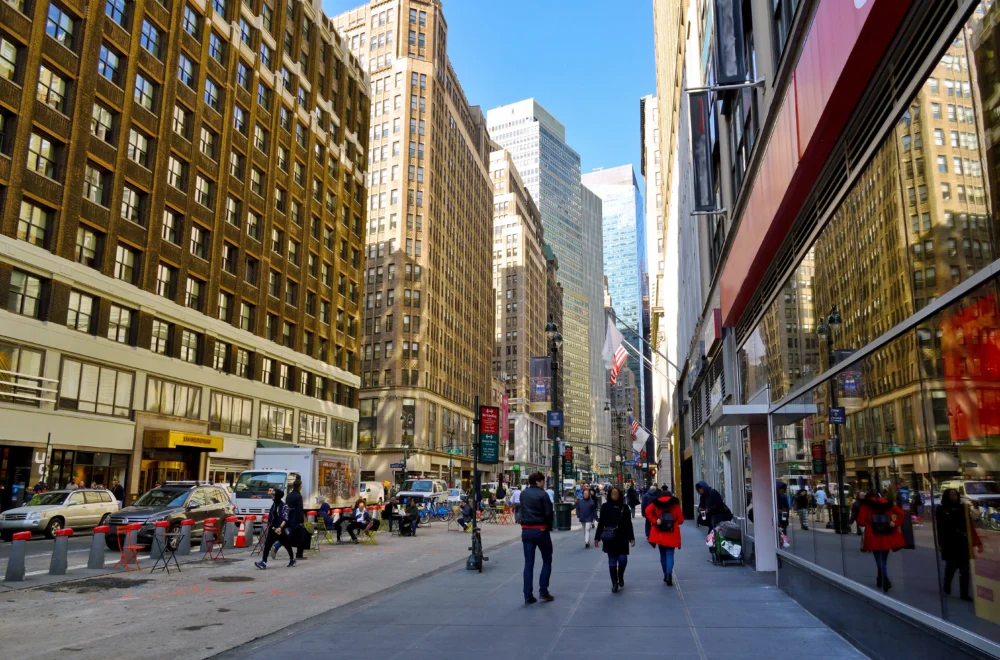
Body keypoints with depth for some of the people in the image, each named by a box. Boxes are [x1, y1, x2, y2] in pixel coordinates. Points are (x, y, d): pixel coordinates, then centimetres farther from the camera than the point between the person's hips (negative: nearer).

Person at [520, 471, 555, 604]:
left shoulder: (523, 494, 7)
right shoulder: (543, 494, -11)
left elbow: (522, 511, 10)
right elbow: (548, 513, -12)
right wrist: (549, 527, 2)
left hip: (526, 530, 5)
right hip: (541, 530, -5)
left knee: (528, 563, 6)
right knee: (547, 560, 12)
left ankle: (528, 596, 4)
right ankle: (543, 591, 7)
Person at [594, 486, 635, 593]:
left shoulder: (624, 507, 1)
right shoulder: (605, 506, -1)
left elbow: (628, 524, 5)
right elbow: (601, 523, 1)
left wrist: (631, 538, 3)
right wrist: (597, 538, 1)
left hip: (622, 538, 1)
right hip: (610, 539, -1)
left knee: (623, 560, 0)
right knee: (612, 561, 3)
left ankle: (620, 577, 29)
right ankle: (614, 583, 13)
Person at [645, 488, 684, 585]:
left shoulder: (656, 503, 4)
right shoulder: (675, 504, 4)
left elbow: (647, 511, -13)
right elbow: (681, 519, 0)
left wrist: (655, 521, -8)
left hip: (659, 533, 1)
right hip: (672, 533, -1)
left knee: (663, 554, 16)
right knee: (670, 554, -3)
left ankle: (666, 574, 18)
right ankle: (669, 573, -22)